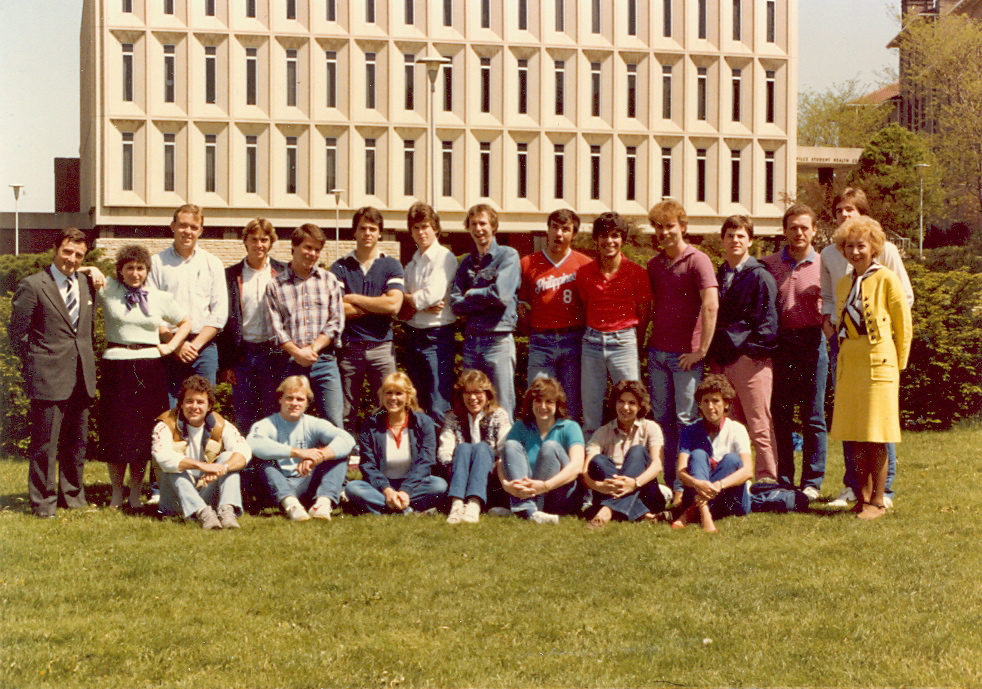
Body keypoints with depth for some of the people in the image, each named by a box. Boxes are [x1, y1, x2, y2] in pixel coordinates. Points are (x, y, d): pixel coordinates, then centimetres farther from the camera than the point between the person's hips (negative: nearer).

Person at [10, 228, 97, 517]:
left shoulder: (87, 284, 12)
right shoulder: (32, 286, -5)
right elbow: (17, 332, -3)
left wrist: (87, 359, 13)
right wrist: (35, 363, -1)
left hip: (82, 375, 6)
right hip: (48, 376, -6)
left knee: (77, 442, 13)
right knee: (45, 442, -1)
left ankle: (72, 495, 26)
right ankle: (43, 502, 8)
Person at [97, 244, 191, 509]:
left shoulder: (160, 298, 10)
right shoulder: (108, 291, 5)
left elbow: (185, 322, 21)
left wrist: (170, 346, 7)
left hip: (150, 368, 1)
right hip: (117, 366, -1)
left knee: (143, 430, 3)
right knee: (116, 429, -1)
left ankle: (136, 493, 10)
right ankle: (116, 493, 8)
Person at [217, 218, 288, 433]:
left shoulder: (283, 273, 4)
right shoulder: (231, 276, 5)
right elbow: (225, 320, 5)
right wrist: (225, 363, -1)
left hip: (275, 352, -1)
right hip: (243, 355, 1)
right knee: (244, 419, 6)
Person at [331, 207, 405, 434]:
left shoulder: (391, 266, 8)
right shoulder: (340, 268, 7)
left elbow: (393, 304, -8)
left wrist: (353, 299, -4)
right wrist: (378, 305, -6)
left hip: (382, 346, 0)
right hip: (349, 346, 0)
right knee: (346, 414, 1)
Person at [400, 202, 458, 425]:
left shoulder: (445, 258, -5)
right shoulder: (412, 264, 15)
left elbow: (433, 295, -16)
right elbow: (402, 311, 7)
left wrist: (408, 299, 1)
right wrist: (424, 305, -12)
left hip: (437, 334, -7)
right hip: (413, 335, 7)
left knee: (438, 407, -9)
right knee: (417, 404, 11)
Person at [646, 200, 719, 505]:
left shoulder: (697, 261, -7)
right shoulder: (654, 265, 14)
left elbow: (711, 305, -16)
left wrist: (702, 350, -18)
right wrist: (643, 342, 14)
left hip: (686, 354, -6)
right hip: (657, 351, 6)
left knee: (686, 420, -3)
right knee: (662, 419, 7)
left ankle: (685, 488, 1)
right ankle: (669, 485, 14)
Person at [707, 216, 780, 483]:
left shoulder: (759, 276, -2)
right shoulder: (719, 276, 18)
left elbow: (767, 320, -7)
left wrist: (754, 350, -13)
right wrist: (714, 355, 10)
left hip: (751, 360, -6)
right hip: (722, 361, 7)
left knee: (760, 428, -6)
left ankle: (767, 483, -4)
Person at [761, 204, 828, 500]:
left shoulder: (823, 265, 2)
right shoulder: (769, 264, 7)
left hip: (811, 342, -2)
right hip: (779, 343, 2)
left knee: (813, 417, 1)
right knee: (780, 416, 5)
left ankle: (812, 483, 8)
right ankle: (782, 482, 12)